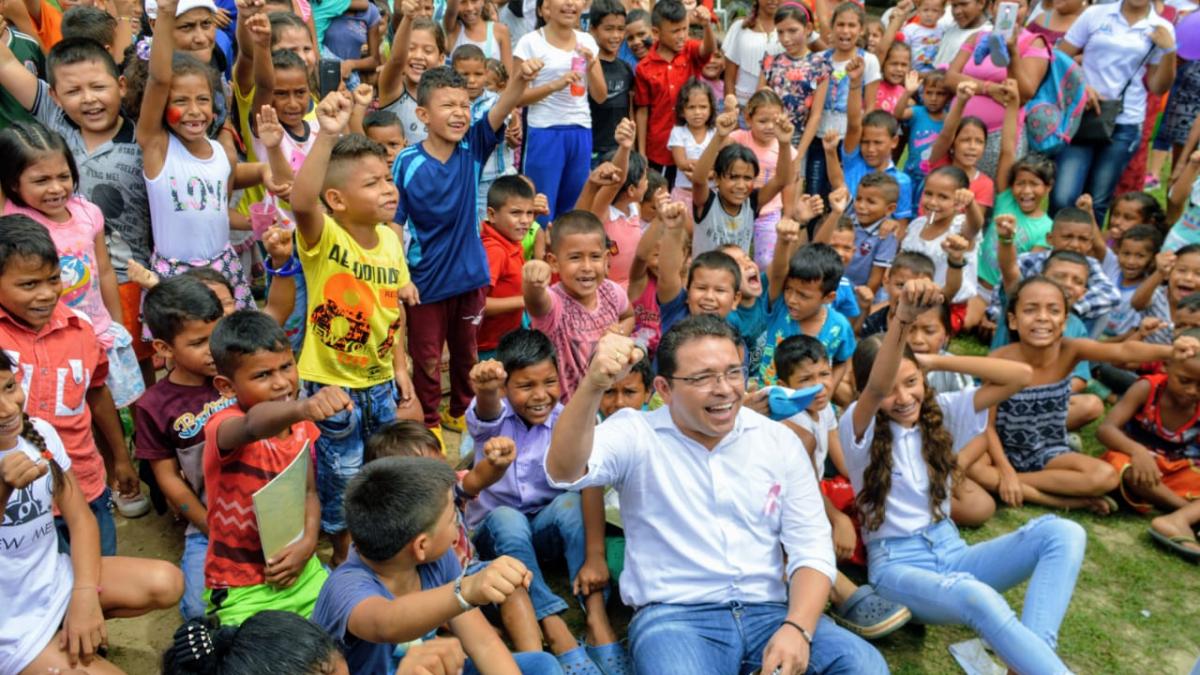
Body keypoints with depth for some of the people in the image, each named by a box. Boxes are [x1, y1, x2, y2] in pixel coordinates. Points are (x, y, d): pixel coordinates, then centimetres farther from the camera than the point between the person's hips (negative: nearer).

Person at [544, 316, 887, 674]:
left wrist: (797, 628, -15)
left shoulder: (780, 441, 7)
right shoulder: (636, 434, -2)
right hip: (673, 617, -3)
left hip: (770, 614, 4)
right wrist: (593, 386, -40)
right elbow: (564, 471, -22)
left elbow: (811, 547, 4)